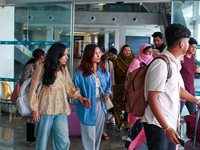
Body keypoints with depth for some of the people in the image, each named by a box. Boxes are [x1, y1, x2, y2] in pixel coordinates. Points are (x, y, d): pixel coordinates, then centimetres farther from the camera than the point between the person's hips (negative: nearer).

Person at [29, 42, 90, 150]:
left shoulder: (64, 69, 7)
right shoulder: (42, 68, -5)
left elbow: (69, 86, 8)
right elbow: (33, 90, -2)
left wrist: (79, 97, -9)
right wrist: (34, 109, -5)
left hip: (61, 111, 3)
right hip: (45, 110, -3)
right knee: (42, 141, 7)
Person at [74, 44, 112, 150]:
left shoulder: (104, 70, 8)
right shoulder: (80, 72, -8)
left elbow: (108, 85, 17)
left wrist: (107, 93, -3)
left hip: (101, 106, 5)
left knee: (98, 133, 14)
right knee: (89, 134, -1)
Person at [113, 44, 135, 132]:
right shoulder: (117, 62, 3)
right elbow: (113, 75, 0)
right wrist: (113, 85, -8)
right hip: (119, 88, -1)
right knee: (118, 107, 1)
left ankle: (127, 125, 12)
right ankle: (119, 124, 15)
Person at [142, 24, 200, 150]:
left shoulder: (174, 62, 12)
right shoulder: (161, 64, -19)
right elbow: (152, 99, -22)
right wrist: (166, 128, -23)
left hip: (170, 125, 9)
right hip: (158, 126, -9)